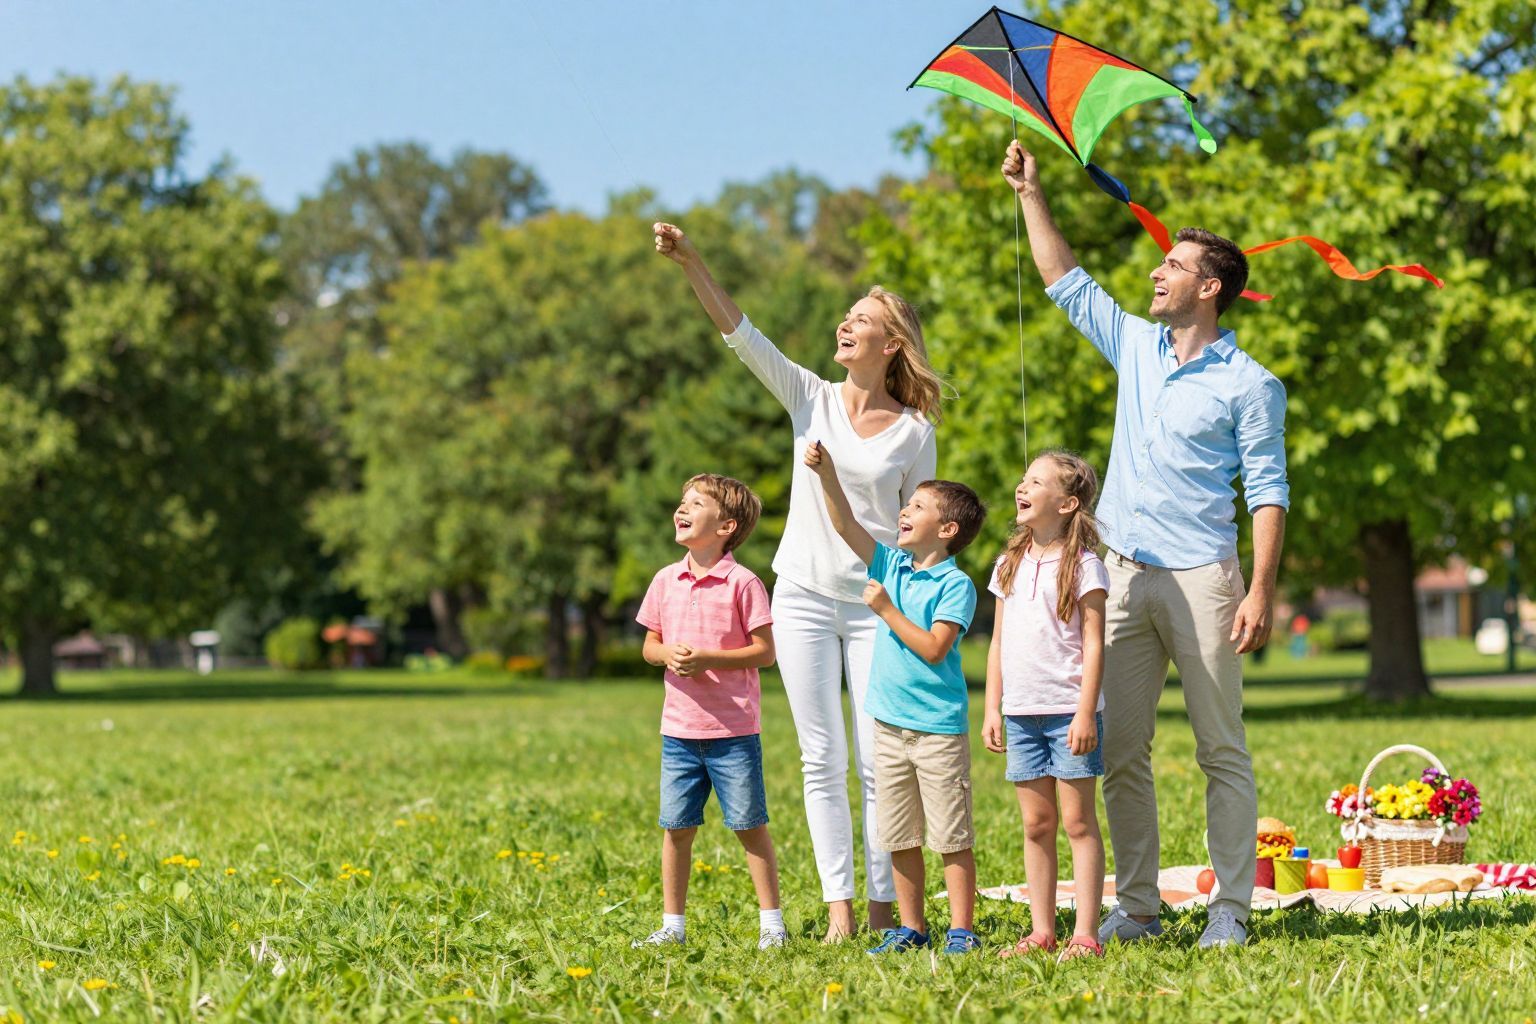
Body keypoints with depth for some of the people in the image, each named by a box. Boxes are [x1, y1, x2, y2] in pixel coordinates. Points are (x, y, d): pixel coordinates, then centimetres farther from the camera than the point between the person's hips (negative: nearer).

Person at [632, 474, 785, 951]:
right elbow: (650, 644, 13)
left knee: (750, 826, 2)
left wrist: (707, 658, -19)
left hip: (733, 732, -4)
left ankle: (771, 922, 11)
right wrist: (669, 654, -9)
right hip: (679, 729, 5)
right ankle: (672, 925, 17)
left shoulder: (742, 583, -9)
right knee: (676, 827, 8)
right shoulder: (665, 581, 6)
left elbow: (765, 652, -9)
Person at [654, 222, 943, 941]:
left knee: (879, 762, -1)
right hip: (805, 597, 2)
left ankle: (883, 905, 6)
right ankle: (838, 904, 8)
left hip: (877, 605, -2)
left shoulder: (914, 432, 0)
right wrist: (690, 263, -19)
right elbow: (740, 334, -7)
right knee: (822, 760, 3)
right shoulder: (812, 398, 4)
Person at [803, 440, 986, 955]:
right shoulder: (891, 564, 9)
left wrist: (887, 610, -14)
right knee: (899, 837, 11)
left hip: (938, 728, -7)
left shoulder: (955, 584, -10)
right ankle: (910, 927, 19)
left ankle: (962, 930, 4)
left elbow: (933, 648, -18)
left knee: (950, 835, -1)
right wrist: (826, 472, -7)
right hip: (890, 724, 7)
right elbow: (845, 526, 4)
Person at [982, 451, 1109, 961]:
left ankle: (1085, 934, -2)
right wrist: (992, 709, 10)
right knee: (1036, 824, 8)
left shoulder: (1082, 564, -5)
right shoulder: (1010, 565, 12)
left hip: (1069, 713, -5)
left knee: (1078, 821, -2)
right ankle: (1041, 932, 12)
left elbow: (1094, 642, -9)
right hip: (1021, 714, 5)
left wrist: (1086, 712, -15)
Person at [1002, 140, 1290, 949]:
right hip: (1123, 576, 6)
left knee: (1221, 751, -1)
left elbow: (1267, 491, -6)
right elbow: (1066, 282, 22)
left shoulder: (1249, 385, -3)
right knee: (1120, 751, 4)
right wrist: (1030, 194, 19)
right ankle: (1136, 905, 10)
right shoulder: (1136, 347, 13)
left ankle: (1230, 910, 0)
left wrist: (1262, 590, -14)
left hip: (1201, 578, -6)